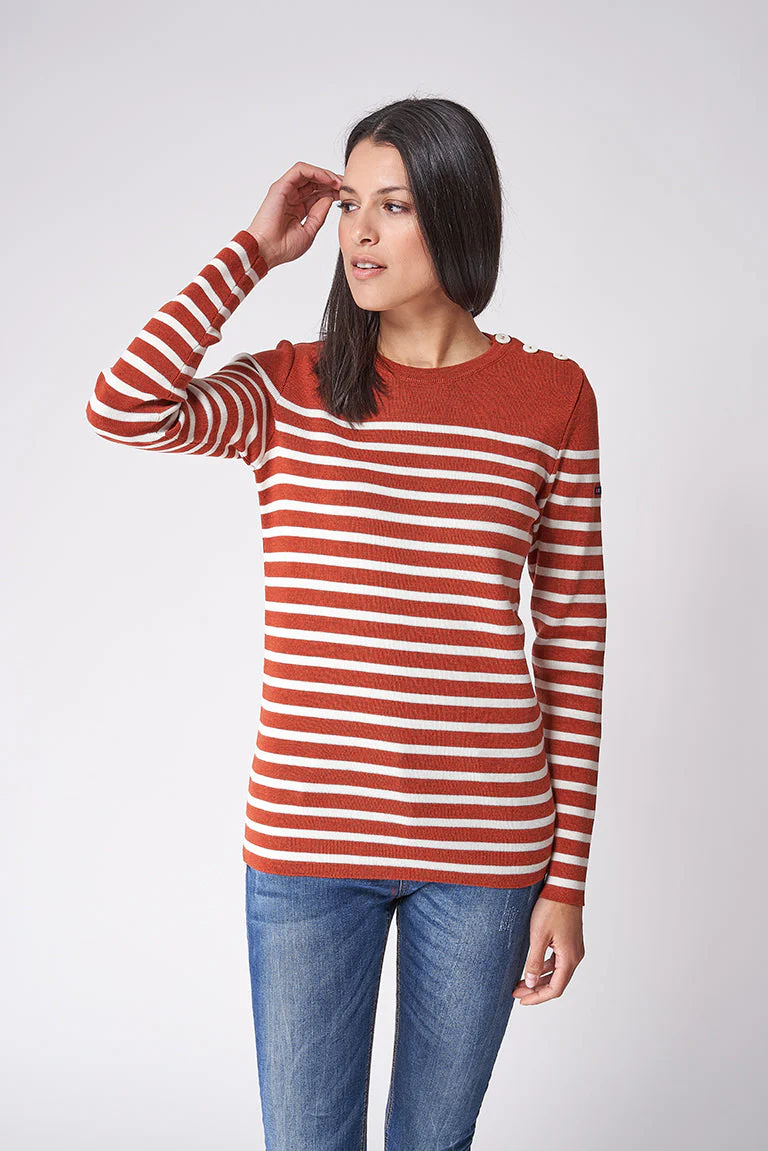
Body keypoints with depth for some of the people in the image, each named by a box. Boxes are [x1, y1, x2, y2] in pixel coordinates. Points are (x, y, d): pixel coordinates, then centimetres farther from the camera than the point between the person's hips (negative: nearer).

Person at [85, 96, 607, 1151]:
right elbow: (122, 408, -20)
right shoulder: (289, 389, 0)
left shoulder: (552, 398, -1)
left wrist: (567, 877, 1)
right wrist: (255, 251, -7)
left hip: (482, 846, 0)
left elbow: (574, 640, 1)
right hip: (309, 840, 0)